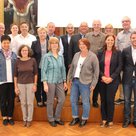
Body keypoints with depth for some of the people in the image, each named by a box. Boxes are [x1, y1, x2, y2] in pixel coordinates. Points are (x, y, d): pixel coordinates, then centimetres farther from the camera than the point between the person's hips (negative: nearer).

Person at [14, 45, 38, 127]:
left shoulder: (33, 60, -5)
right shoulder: (18, 62, -2)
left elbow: (35, 73, 0)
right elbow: (15, 75, 2)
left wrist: (35, 84, -3)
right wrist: (15, 87, -1)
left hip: (30, 84, -1)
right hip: (21, 84, 1)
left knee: (30, 103, 5)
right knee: (23, 103, 10)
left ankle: (29, 119, 20)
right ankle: (24, 119, 25)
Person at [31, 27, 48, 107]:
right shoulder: (34, 43, 1)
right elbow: (32, 55, 1)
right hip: (38, 67, 0)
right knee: (38, 84, 7)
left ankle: (45, 100, 23)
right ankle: (39, 100, 21)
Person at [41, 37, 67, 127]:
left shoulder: (61, 57, 8)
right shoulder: (46, 57, -6)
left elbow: (63, 69, 13)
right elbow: (43, 70, -8)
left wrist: (65, 82, 10)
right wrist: (45, 84, -14)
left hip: (59, 82, 5)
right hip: (50, 82, -5)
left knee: (62, 99, 4)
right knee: (50, 101, 5)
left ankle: (57, 118, 23)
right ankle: (51, 119, 22)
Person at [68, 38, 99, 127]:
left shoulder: (93, 56, -8)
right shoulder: (76, 55, 7)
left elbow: (96, 71, -7)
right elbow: (72, 67, 15)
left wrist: (93, 84, -9)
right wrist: (70, 78, 10)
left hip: (85, 82, -5)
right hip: (75, 81, 6)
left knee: (85, 102, 3)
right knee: (73, 100, 11)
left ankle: (84, 119, 23)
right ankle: (75, 118, 28)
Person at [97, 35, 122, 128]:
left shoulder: (118, 53, 2)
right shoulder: (100, 53, 7)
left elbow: (119, 66, -3)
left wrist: (111, 78, -12)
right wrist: (102, 76, -10)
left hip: (113, 80, -2)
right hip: (102, 80, 2)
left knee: (110, 100, -2)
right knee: (103, 100, 6)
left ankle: (110, 120, 12)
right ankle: (104, 120, 18)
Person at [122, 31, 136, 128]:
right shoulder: (125, 51, 1)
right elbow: (122, 65, 7)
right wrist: (127, 72, -4)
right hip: (127, 79, 1)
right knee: (127, 100, 10)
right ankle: (127, 119, 23)